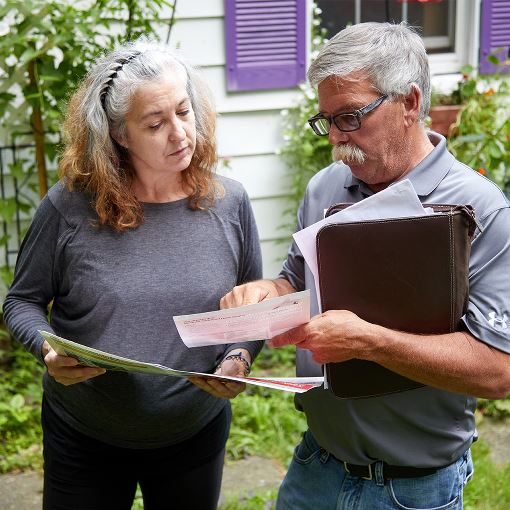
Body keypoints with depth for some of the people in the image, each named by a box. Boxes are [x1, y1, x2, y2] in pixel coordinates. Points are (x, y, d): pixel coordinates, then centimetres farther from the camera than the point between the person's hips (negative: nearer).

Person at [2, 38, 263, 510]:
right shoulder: (68, 207, -14)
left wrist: (239, 356, -16)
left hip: (196, 436, 2)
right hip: (82, 438, -1)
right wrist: (47, 347, -22)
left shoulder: (229, 203, -7)